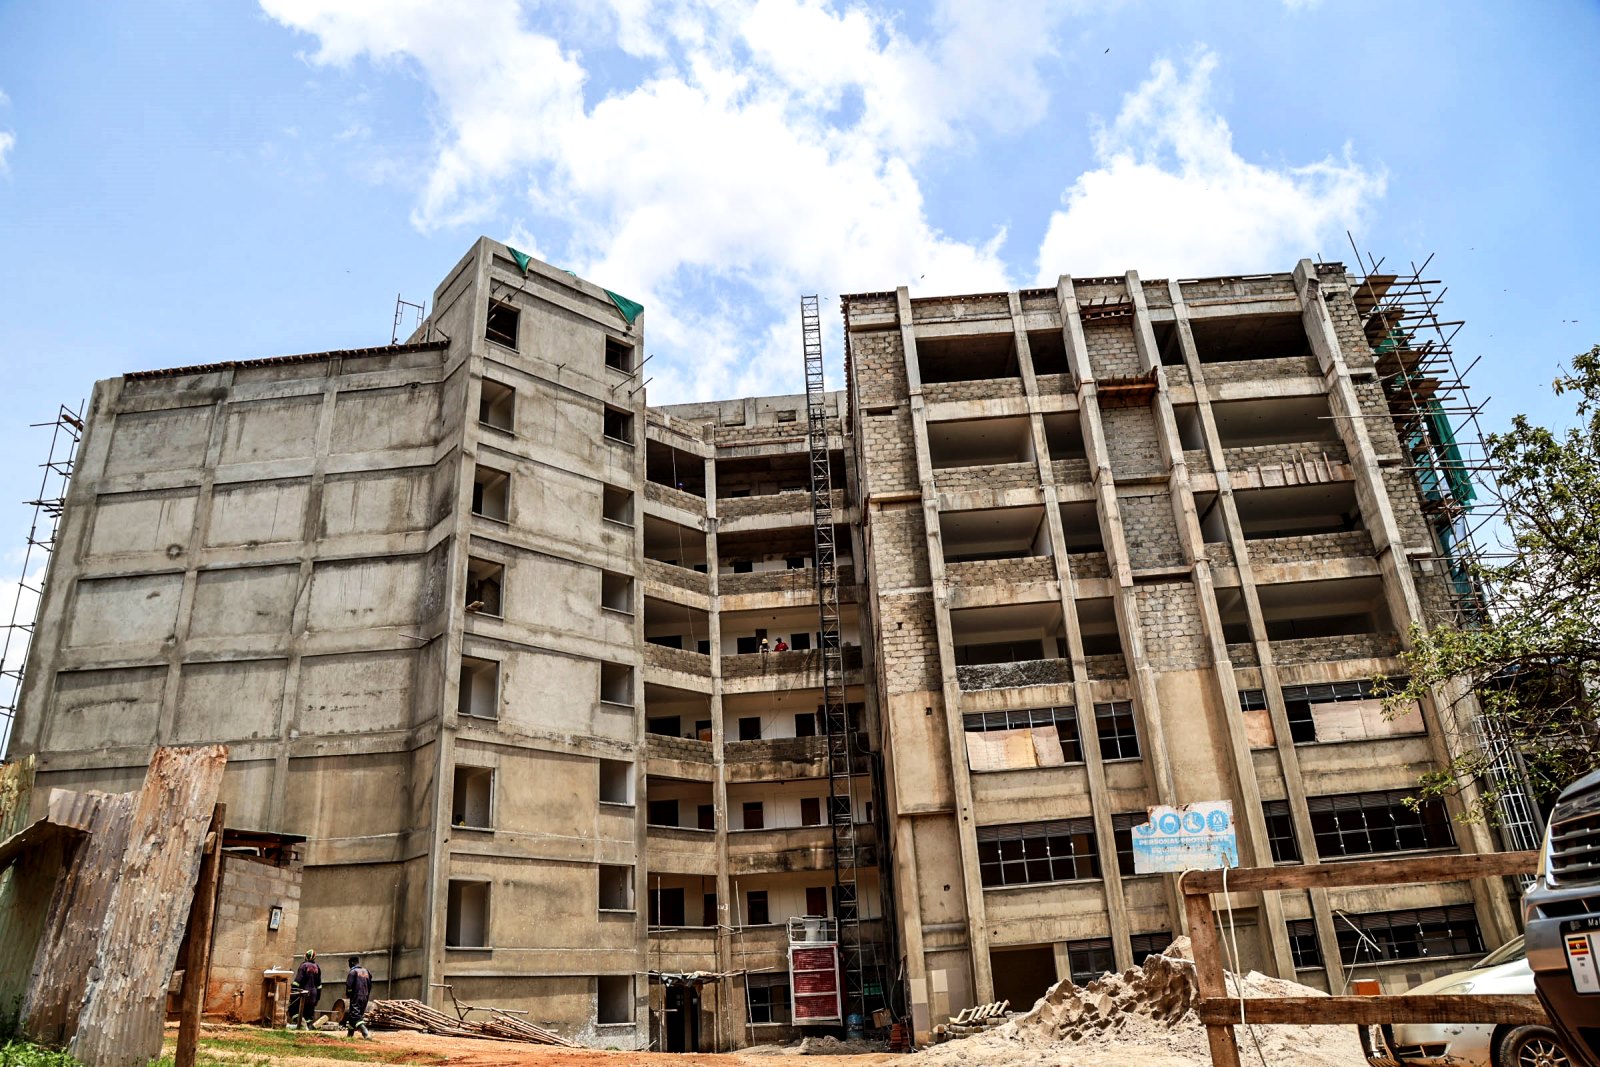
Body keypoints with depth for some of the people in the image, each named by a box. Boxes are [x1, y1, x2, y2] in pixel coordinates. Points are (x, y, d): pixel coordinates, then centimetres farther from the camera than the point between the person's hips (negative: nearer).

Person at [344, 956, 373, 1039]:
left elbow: (349, 985, -12)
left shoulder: (353, 972, -8)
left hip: (356, 997, -7)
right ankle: (350, 1034, 29)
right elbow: (370, 985, 16)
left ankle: (366, 1034, -26)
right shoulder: (366, 971, 14)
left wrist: (348, 995, 4)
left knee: (355, 1017, -11)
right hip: (365, 997, 8)